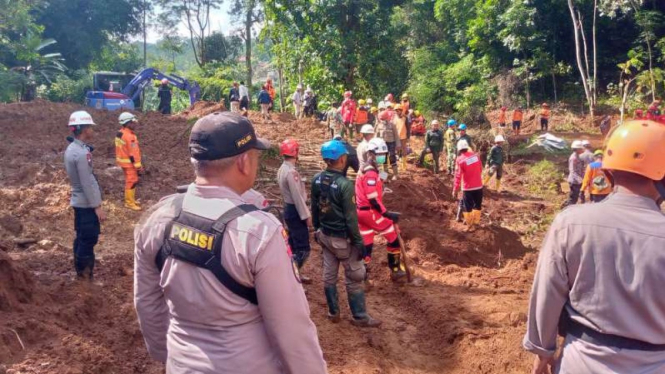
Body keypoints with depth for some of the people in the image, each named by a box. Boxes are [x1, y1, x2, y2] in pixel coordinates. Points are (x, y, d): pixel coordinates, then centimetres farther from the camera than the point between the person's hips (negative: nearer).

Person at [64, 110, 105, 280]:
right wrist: (97, 206, -19)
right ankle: (84, 273, 5)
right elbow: (87, 182, -23)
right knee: (89, 238, -3)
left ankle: (81, 270, 26)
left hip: (79, 201, 10)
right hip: (86, 203, -10)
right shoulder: (81, 153, -23)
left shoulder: (72, 149, 8)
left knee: (82, 237, 17)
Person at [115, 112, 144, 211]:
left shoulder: (120, 133, 8)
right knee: (132, 182, -3)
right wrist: (138, 165, -19)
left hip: (123, 161, 10)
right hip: (129, 163, -10)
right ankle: (130, 203, 2)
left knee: (130, 181, 19)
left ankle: (130, 200, 28)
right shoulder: (129, 136, -23)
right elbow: (133, 152, -23)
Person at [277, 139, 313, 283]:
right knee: (303, 248, -5)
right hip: (295, 211, -10)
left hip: (289, 209, 10)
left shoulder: (282, 169, 9)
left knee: (294, 245, 18)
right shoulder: (291, 172, -23)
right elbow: (297, 196, -23)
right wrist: (306, 215, -18)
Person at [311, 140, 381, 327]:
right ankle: (360, 316, 19)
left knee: (329, 274, 17)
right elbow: (351, 218, -22)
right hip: (343, 238, -7)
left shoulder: (316, 180, -4)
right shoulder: (345, 184, -26)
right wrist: (358, 242, -12)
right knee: (354, 278, 8)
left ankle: (333, 312, 31)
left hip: (324, 235, 7)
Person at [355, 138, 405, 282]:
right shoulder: (371, 173, -20)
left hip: (362, 211, 9)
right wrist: (387, 214, -19)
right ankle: (395, 270, 14)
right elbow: (373, 200, -24)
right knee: (393, 238, 5)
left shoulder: (365, 170, 13)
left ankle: (363, 274, 18)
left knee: (366, 244, 14)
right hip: (371, 212, -9)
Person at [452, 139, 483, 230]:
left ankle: (470, 225, 14)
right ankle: (475, 222, 30)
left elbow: (458, 176, -17)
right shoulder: (476, 156, -1)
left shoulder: (460, 159, -15)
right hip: (478, 186, 4)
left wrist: (455, 190, -12)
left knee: (468, 207, 8)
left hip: (467, 187, -4)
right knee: (478, 205, 19)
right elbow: (480, 169, 11)